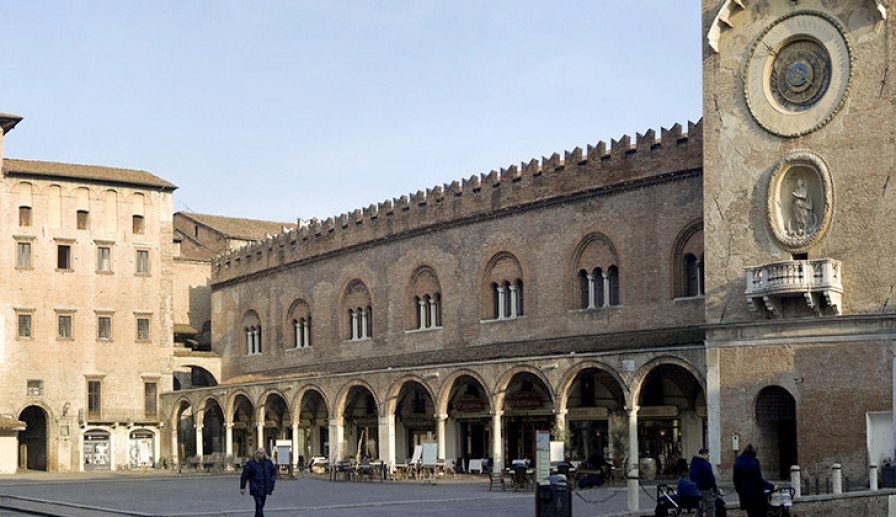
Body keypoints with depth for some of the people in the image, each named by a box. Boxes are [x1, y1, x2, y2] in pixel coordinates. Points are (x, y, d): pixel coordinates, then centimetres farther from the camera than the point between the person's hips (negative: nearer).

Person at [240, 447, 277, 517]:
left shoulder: (268, 462, 5)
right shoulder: (250, 463, -7)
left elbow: (274, 472, 20)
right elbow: (244, 476, -1)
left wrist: (271, 481, 5)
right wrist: (242, 487, 0)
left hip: (265, 489, 5)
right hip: (256, 489, -5)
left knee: (260, 506, 15)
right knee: (259, 505, -16)